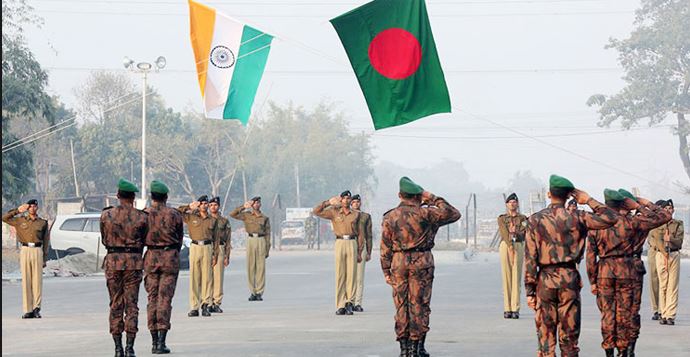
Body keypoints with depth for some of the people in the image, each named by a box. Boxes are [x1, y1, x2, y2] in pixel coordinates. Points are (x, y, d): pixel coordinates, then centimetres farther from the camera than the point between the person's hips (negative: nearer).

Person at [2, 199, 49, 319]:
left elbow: (45, 242, 9)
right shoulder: (20, 220, 11)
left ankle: (36, 308, 2)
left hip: (37, 251, 0)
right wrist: (17, 210, 4)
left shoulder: (43, 223, 9)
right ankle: (28, 310, -1)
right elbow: (4, 218, 9)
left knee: (37, 280, -4)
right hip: (25, 250, 0)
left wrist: (44, 259, 3)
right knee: (26, 281, -2)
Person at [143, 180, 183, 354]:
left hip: (151, 256, 1)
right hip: (170, 256, -1)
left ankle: (154, 341, 7)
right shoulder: (175, 215, -2)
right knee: (165, 298, -2)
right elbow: (179, 238, 5)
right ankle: (161, 341, -10)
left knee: (152, 298, 8)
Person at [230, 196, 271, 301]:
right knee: (250, 266, 0)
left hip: (261, 240, -1)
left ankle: (259, 292, 0)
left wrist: (267, 249, 2)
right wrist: (243, 207, -3)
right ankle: (252, 292, 4)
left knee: (261, 266, -2)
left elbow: (267, 234, 7)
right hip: (250, 240, 1)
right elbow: (232, 214, 3)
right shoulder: (246, 215, 11)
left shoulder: (264, 218, 9)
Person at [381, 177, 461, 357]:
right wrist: (433, 199, 5)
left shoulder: (389, 217, 3)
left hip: (398, 262, 2)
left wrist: (386, 271, 8)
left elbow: (385, 247, 3)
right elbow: (454, 214, 2)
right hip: (422, 262, -2)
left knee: (401, 305, 8)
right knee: (419, 305, 2)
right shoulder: (425, 213, -6)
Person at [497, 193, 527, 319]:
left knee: (516, 277, -5)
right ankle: (507, 309, 0)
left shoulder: (523, 218, 14)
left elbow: (524, 234, 1)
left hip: (518, 246, 0)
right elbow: (504, 233, -3)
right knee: (506, 277, -2)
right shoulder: (502, 218, 12)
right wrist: (510, 247, -17)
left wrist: (514, 232, -16)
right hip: (505, 246, 0)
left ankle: (515, 309, -6)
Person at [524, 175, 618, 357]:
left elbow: (530, 257, -3)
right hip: (569, 278, 0)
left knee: (545, 335, 4)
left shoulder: (535, 220, -1)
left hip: (545, 280, 0)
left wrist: (529, 290, 0)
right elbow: (611, 218, 1)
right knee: (569, 336, 7)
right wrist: (589, 200, 6)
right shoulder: (576, 218, -3)